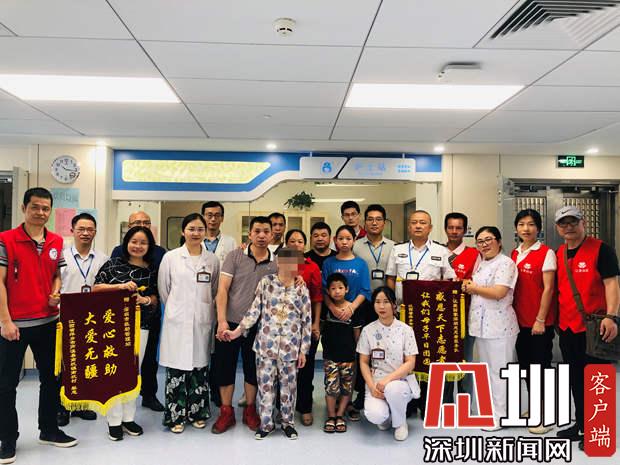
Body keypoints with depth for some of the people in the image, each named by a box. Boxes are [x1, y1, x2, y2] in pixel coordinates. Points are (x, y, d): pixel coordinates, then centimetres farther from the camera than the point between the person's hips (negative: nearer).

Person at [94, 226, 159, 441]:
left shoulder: (151, 270, 7)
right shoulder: (113, 263, 0)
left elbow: (155, 298, 12)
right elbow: (95, 288, -2)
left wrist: (146, 300, -10)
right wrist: (120, 286, -15)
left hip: (140, 325, 2)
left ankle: (128, 417, 22)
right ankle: (114, 420, 14)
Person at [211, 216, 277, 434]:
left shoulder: (276, 263, 1)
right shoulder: (235, 256, -5)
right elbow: (222, 289, -9)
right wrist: (222, 320, -16)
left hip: (258, 326, 2)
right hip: (230, 322, -1)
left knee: (253, 369, 14)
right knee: (225, 367, 8)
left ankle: (250, 411, 32)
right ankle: (226, 412, 25)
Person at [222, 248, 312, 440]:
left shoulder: (301, 289, -3)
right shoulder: (266, 282, -3)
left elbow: (306, 321, 1)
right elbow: (254, 310, 1)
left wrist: (303, 350, 0)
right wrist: (237, 331, -5)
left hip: (290, 347, 0)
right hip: (266, 344, 0)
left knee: (288, 386, 11)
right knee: (265, 384, 8)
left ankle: (288, 422, 30)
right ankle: (266, 423, 26)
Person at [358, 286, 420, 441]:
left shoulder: (405, 330, -3)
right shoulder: (368, 330, 0)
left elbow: (410, 363, -8)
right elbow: (363, 362, 3)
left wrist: (388, 379, -21)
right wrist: (372, 386, -13)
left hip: (400, 381, -1)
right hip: (376, 382, 1)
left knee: (393, 389, -37)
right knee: (375, 415, -28)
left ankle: (400, 423, -4)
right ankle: (386, 416, 12)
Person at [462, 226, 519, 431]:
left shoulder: (505, 263, -10)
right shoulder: (481, 264, 16)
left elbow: (499, 292, -21)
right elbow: (473, 287, 26)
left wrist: (474, 288, -8)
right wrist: (468, 285, 3)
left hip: (499, 326, -9)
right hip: (481, 324, 9)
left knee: (499, 371, -1)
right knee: (487, 369, 16)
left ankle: (499, 416, 9)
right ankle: (490, 410, 27)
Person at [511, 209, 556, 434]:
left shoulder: (546, 253, -9)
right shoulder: (514, 254, 9)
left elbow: (548, 289, -12)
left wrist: (540, 320, -15)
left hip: (539, 322, -6)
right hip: (520, 321, 6)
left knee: (541, 366, 1)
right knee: (525, 365, 14)